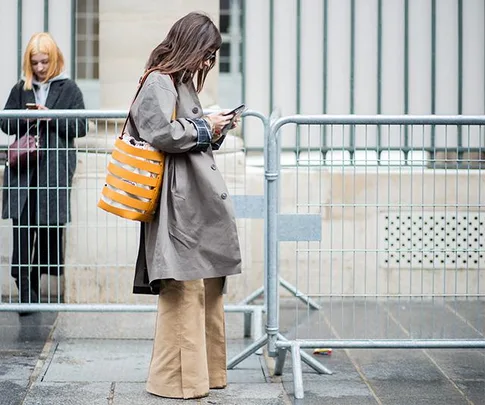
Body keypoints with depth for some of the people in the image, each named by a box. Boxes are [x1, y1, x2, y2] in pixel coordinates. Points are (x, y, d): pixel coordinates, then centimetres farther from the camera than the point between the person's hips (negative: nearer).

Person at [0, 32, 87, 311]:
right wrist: (25, 120, -5)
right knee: (23, 227, -6)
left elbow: (80, 127, 1)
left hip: (56, 168, -2)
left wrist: (51, 116, -12)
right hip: (23, 166, 2)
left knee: (51, 225, -1)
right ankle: (26, 291, -6)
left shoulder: (69, 89, 6)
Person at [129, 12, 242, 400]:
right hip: (180, 203, -10)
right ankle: (178, 378, -2)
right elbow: (161, 134, -20)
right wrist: (205, 128, -8)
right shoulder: (159, 83, -8)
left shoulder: (185, 82, 22)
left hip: (203, 201, 10)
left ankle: (206, 370, 20)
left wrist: (214, 131, 10)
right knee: (184, 289, -8)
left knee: (209, 287, 12)